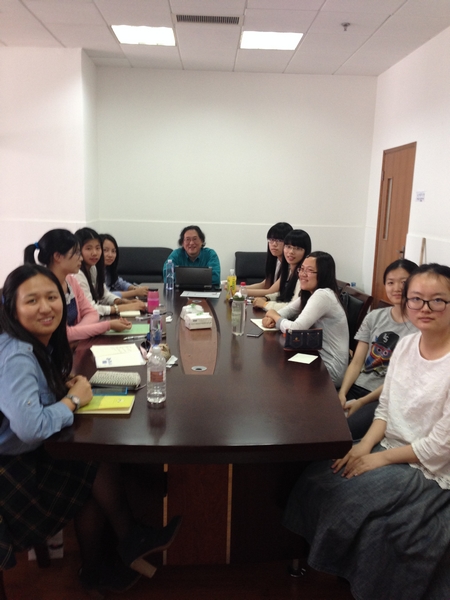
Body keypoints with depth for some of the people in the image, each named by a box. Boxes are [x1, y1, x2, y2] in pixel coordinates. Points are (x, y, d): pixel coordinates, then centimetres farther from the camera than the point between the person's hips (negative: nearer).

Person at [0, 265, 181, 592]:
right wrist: (73, 399, -21)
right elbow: (30, 427, -39)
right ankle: (130, 540, 20)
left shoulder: (40, 343, 0)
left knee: (96, 467, 1)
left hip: (28, 453, 9)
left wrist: (64, 383, -5)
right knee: (103, 468, -7)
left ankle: (96, 568, 19)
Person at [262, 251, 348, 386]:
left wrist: (275, 316, -9)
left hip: (330, 368, -8)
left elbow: (294, 329, -28)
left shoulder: (322, 295, -22)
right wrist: (271, 318, -11)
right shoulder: (310, 294, 7)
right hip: (319, 359, 8)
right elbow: (287, 310, 12)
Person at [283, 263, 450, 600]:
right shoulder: (405, 345, 0)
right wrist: (364, 445, -9)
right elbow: (385, 409, 6)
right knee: (316, 479, -6)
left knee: (345, 496, -19)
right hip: (388, 447, 7)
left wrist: (380, 458, -16)